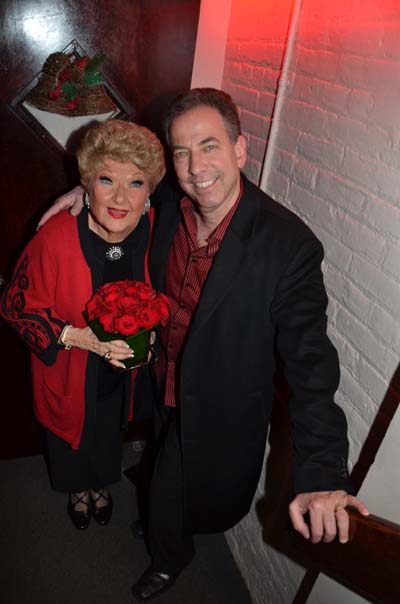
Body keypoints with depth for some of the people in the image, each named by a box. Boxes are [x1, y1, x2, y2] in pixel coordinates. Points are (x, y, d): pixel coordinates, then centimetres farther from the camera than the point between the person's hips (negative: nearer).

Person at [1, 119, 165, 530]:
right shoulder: (55, 238, -32)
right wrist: (78, 336, -30)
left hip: (121, 373, 3)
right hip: (69, 373, -2)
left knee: (110, 437, 31)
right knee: (72, 439, 27)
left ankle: (102, 485, 66)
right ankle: (78, 490, 63)